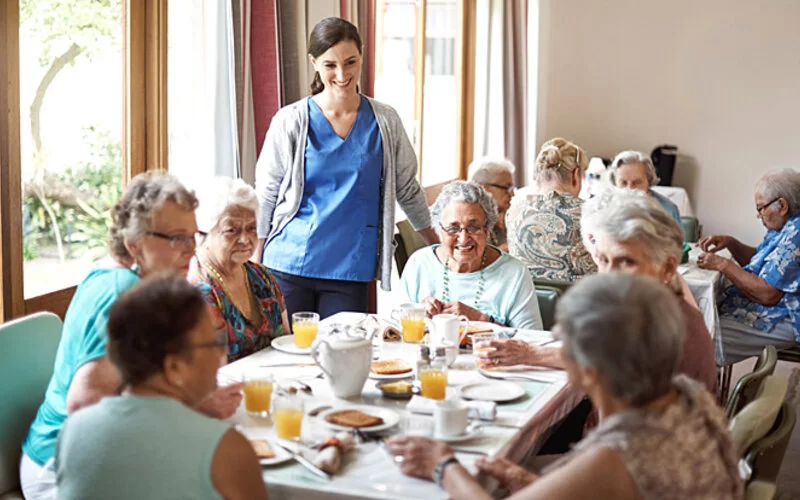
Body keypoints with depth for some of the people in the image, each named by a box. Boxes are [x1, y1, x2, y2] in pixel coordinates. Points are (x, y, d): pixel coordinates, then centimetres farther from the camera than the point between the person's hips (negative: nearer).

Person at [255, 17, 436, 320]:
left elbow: (407, 190, 13)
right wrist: (254, 265, 0)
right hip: (288, 268, 0)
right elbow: (265, 197, 4)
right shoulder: (291, 122, 0)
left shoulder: (385, 122, 4)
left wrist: (439, 248, 16)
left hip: (351, 272, 1)